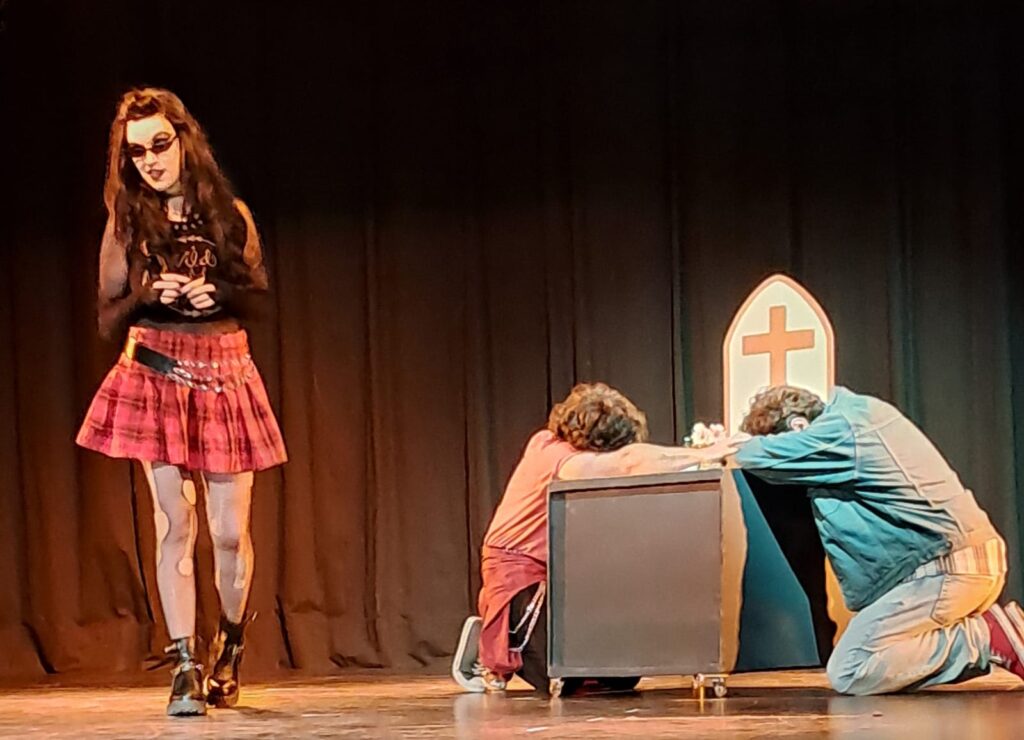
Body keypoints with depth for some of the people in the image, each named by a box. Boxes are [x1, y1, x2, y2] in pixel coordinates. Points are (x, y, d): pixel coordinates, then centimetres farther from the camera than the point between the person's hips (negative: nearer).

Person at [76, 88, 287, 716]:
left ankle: (230, 648, 22)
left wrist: (217, 293, -8)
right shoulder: (128, 223, 6)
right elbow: (109, 321, 7)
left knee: (230, 531, -1)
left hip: (226, 374, 1)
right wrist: (150, 294, -13)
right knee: (175, 525, -8)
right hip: (155, 376, -1)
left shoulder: (231, 215, 7)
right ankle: (186, 667, -5)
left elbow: (258, 298, 12)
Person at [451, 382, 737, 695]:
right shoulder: (565, 463, -27)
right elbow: (632, 460, -41)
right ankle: (488, 645, 8)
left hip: (554, 572, 9)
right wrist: (702, 456, -36)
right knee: (560, 680, -20)